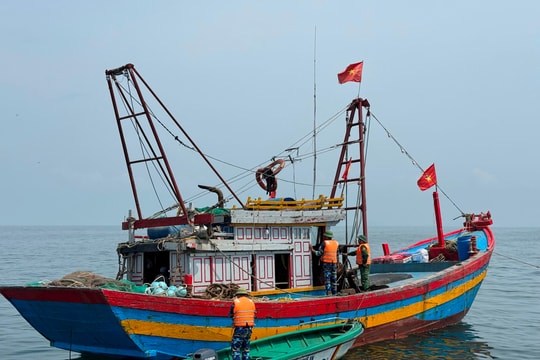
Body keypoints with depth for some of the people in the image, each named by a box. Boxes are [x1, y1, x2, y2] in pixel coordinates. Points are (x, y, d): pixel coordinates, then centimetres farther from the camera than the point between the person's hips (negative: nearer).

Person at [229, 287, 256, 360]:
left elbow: (230, 315, 4)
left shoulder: (235, 302, -6)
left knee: (235, 348, 0)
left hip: (239, 328, -5)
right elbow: (253, 315, 13)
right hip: (249, 328, 5)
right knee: (246, 348, 16)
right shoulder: (251, 302, 6)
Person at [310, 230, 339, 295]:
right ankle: (334, 293, 12)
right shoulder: (336, 243, 9)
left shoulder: (324, 243, -8)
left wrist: (312, 250, 1)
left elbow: (319, 253, -8)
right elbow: (337, 254, 14)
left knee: (327, 278, -4)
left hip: (326, 262, -5)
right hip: (334, 263, 5)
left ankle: (329, 293, -12)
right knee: (334, 279, 10)